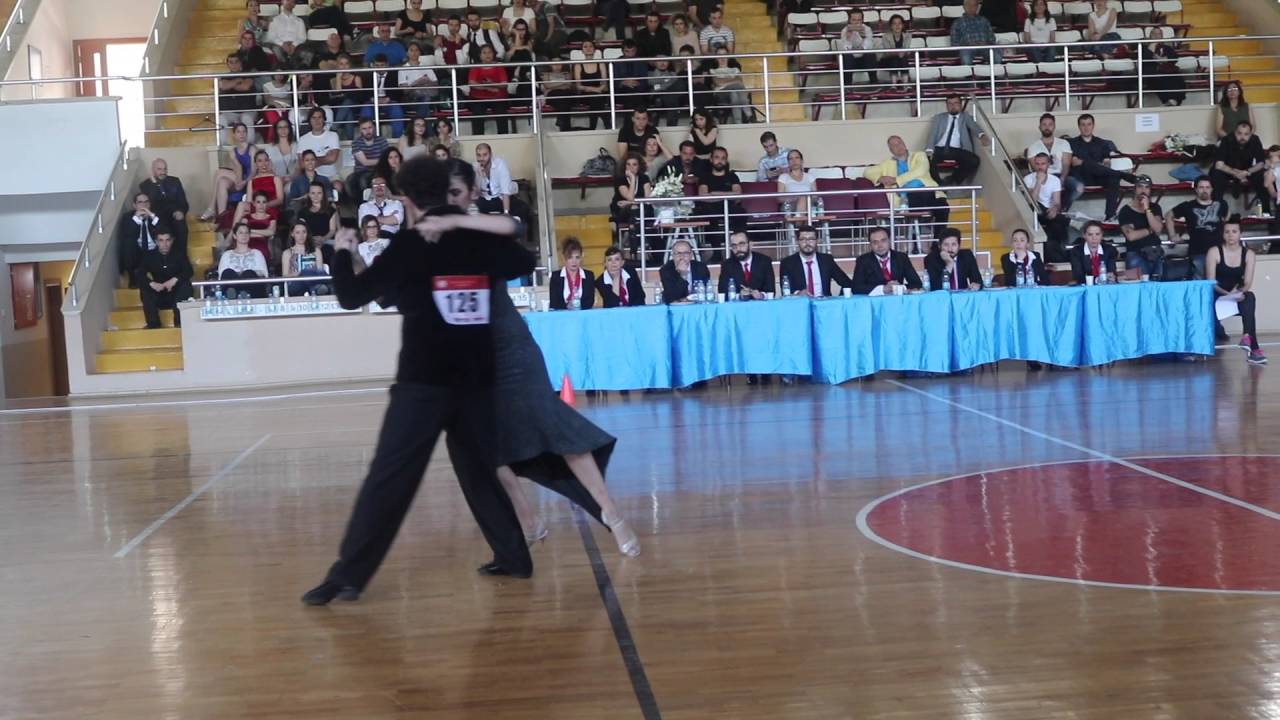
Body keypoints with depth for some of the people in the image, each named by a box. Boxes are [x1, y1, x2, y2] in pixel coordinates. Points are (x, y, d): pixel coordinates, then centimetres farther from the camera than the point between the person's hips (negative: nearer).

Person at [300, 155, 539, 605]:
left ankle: (347, 576, -5)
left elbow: (351, 296, -1)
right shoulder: (481, 238, 5)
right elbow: (524, 263, 25)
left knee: (388, 477, -5)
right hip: (477, 377, 4)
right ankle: (514, 556, 21)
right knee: (479, 468, 20)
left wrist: (342, 253, 14)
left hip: (425, 379, -4)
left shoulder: (409, 245, -6)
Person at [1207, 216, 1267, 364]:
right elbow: (1211, 282, -9)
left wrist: (1240, 291, -26)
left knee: (1249, 297, -33)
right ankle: (1253, 348, -40)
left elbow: (1248, 282, -3)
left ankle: (1248, 336, -49)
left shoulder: (1249, 254, 5)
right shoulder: (1214, 252, -3)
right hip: (1218, 296, -2)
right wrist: (1226, 293, -26)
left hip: (1239, 298, 2)